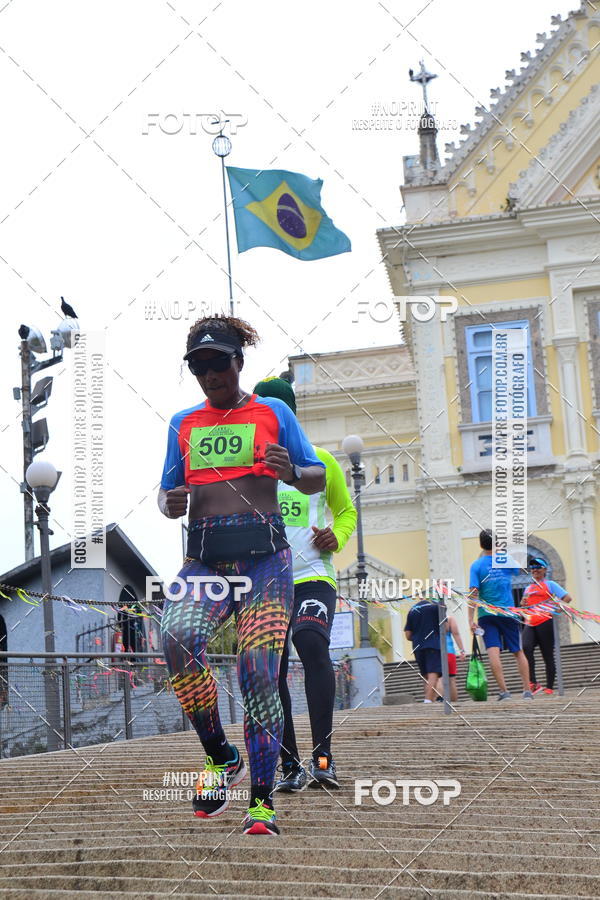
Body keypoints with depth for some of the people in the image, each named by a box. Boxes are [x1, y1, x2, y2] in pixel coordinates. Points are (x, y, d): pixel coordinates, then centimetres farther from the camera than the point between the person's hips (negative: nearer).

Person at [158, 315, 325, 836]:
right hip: (204, 557, 2)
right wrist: (170, 504, -2)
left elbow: (318, 480, 11)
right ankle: (220, 756, -8)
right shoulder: (182, 424, 19)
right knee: (177, 636, -27)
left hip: (264, 555, -2)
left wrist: (291, 472, -12)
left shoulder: (272, 412, 11)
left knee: (259, 674, -10)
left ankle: (262, 802, -1)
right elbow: (168, 491, 23)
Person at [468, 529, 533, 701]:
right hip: (508, 614, 2)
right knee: (518, 652, 10)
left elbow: (473, 593, -12)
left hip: (487, 615, -2)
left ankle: (504, 691, -16)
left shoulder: (476, 565, -4)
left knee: (493, 651, -8)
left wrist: (471, 619, -13)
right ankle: (527, 691, 9)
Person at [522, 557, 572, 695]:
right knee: (526, 647, -22)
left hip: (545, 623, -4)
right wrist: (523, 604, 13)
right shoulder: (528, 588, 23)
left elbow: (567, 598, -2)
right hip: (530, 624, 4)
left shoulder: (549, 584, 6)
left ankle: (549, 687, 7)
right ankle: (533, 683, -22)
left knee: (548, 655, 0)